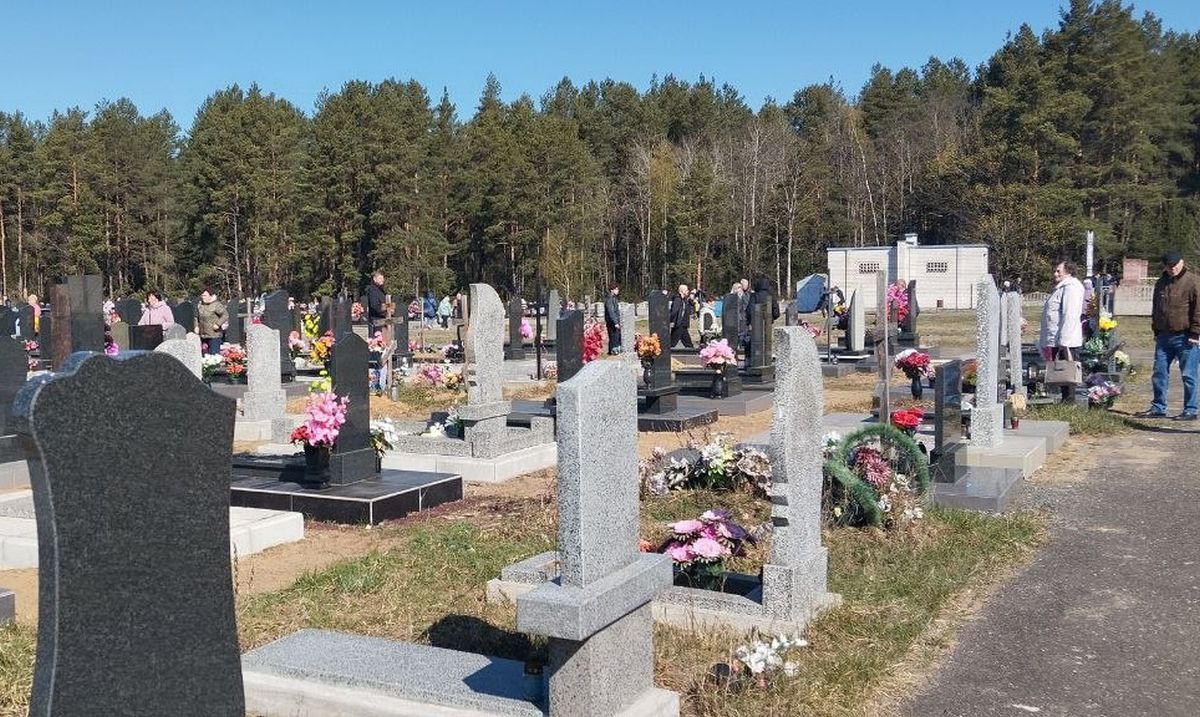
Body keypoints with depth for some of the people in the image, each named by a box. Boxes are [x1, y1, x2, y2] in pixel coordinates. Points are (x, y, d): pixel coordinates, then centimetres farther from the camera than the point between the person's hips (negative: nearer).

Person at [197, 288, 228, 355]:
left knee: (214, 354, -8)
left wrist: (218, 324, -22)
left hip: (214, 335, -7)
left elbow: (225, 315, -16)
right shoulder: (200, 305, 10)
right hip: (203, 336, 7)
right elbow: (197, 317, 25)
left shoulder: (216, 305, -11)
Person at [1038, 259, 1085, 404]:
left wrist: (1063, 342, -24)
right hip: (1056, 341, 10)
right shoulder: (1061, 287, 19)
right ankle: (1066, 402, 19)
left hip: (1065, 342, -10)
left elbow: (1070, 317, -21)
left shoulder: (1071, 288, -14)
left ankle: (1069, 402, -1)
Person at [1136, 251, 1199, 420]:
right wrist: (1156, 331, 17)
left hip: (1185, 337, -6)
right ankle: (1158, 408, 17)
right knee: (1159, 373, 8)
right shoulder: (1160, 283, 13)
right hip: (1164, 336, 7)